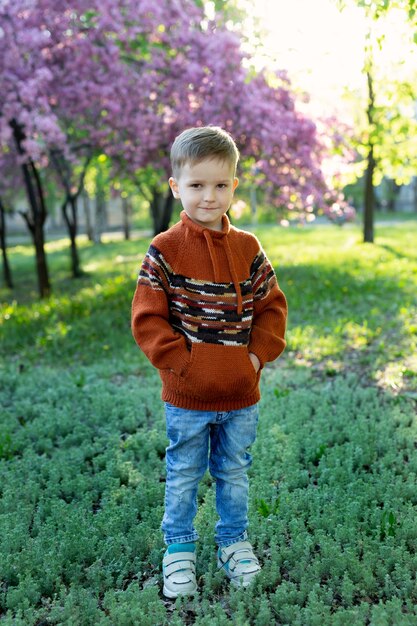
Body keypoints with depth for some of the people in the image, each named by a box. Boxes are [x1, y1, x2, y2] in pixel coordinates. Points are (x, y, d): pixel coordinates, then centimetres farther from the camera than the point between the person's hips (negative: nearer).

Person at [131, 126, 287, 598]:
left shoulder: (248, 249, 0)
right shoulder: (165, 250, -9)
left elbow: (271, 306, 6)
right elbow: (147, 317, -9)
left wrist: (258, 354, -6)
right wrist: (181, 362, -15)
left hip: (242, 394, 3)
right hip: (186, 397, -2)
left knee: (234, 474, 19)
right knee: (183, 476, 14)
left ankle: (234, 542, 40)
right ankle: (179, 548, 34)